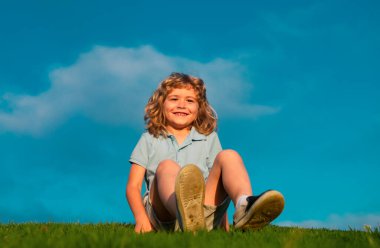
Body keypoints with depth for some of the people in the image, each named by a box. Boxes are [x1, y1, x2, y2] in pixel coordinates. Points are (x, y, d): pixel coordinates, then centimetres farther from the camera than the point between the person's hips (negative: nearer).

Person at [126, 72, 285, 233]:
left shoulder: (209, 139, 24)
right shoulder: (149, 140, 20)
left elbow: (218, 177, 17)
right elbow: (133, 186, 11)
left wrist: (223, 225, 3)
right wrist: (141, 220, -9)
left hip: (205, 212, 1)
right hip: (163, 214, -1)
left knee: (228, 156, -17)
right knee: (166, 166, -28)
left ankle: (244, 206, -50)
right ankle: (186, 213, -63)